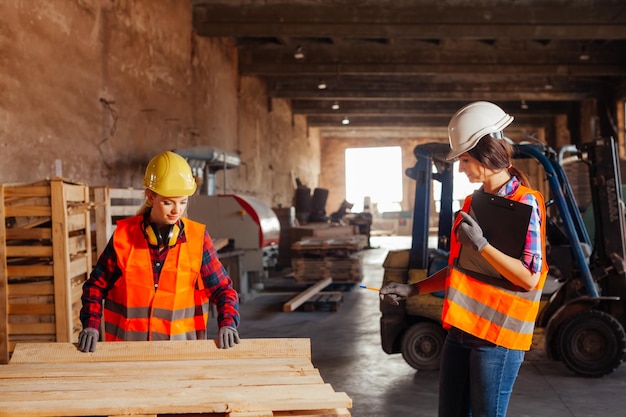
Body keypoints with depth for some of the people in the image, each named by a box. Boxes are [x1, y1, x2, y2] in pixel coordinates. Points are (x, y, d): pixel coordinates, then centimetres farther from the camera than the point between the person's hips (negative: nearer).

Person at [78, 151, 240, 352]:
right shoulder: (124, 235, 0)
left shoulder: (198, 237, -1)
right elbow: (97, 285, 10)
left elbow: (222, 289, 5)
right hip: (127, 348, 0)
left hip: (182, 348, 0)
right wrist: (91, 326, -3)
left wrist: (227, 324, -12)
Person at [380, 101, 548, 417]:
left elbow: (530, 278, -18)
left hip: (498, 335, -8)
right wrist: (413, 289, 10)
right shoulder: (473, 203, 12)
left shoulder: (525, 203, -11)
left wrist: (481, 245, -23)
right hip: (461, 329, 8)